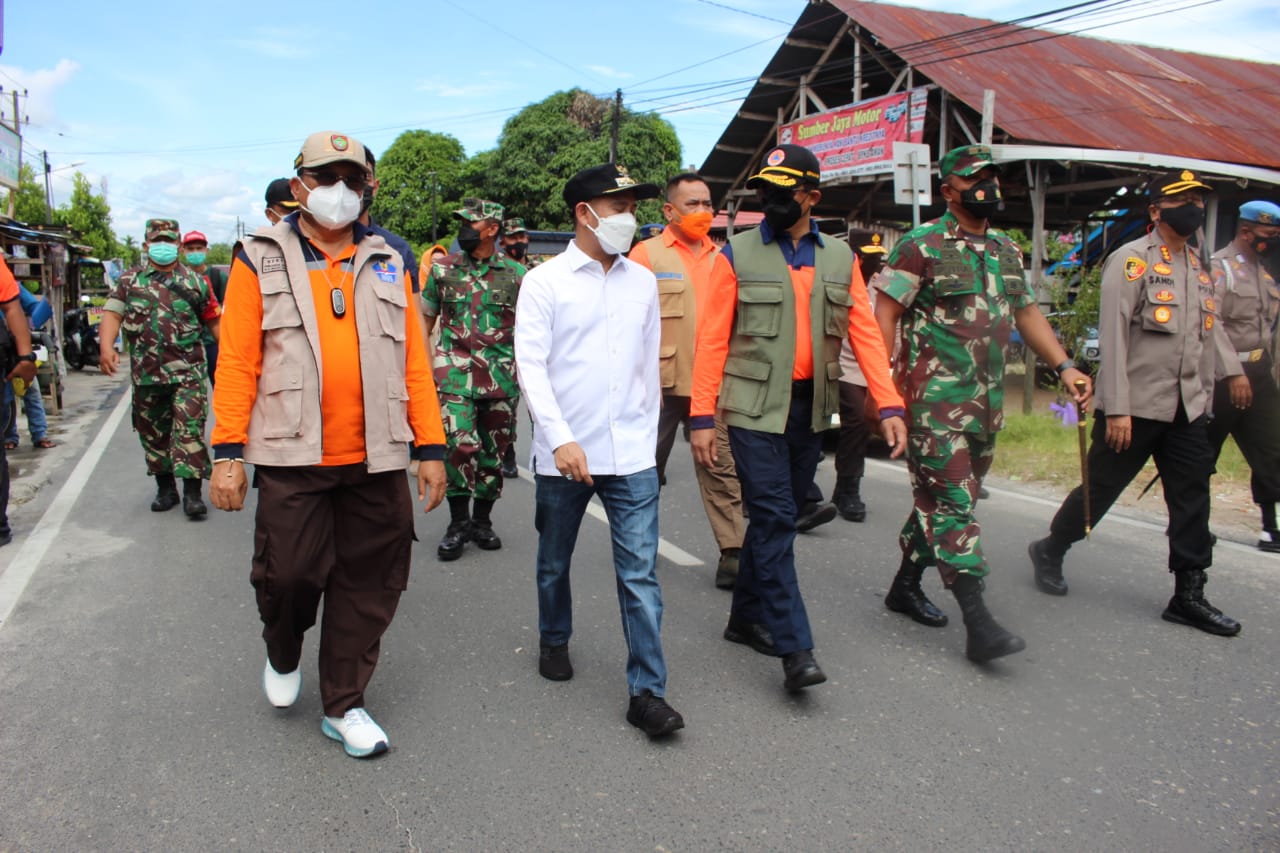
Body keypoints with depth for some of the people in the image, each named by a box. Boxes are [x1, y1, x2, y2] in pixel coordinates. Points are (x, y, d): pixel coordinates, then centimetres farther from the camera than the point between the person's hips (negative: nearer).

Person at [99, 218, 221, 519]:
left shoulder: (195, 281, 10)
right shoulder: (129, 281, 11)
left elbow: (214, 320, 12)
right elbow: (113, 313, 1)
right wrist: (106, 346, -16)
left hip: (188, 371, -2)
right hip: (146, 372, 3)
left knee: (190, 428, -11)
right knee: (153, 432, 10)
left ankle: (193, 491, -9)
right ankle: (165, 488, 23)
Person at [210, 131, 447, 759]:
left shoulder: (386, 264, 10)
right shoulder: (261, 260, 4)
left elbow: (414, 361, 7)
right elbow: (237, 360, -1)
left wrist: (430, 447, 3)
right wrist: (228, 450, -7)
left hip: (374, 459, 3)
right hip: (291, 457, -2)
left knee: (367, 585, 7)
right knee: (290, 572, 3)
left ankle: (343, 706, 24)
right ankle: (283, 652, 38)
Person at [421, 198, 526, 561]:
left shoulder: (515, 273, 5)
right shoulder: (443, 269, 7)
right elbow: (426, 320, 13)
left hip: (502, 376, 1)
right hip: (456, 372, -1)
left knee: (494, 449, 8)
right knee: (460, 443, -15)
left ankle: (481, 520, 24)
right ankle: (458, 522, 0)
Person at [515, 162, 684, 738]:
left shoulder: (642, 282, 8)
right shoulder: (545, 281, -4)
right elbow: (531, 367, -11)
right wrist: (560, 438, -21)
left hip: (632, 454, 2)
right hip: (563, 453, -2)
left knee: (640, 573, -2)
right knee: (554, 562, 17)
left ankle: (647, 691, 5)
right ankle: (554, 640, 43)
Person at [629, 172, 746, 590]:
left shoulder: (721, 257, 12)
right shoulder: (647, 253, -1)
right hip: (662, 381, -3)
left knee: (721, 468, 1)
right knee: (647, 468, 11)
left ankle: (733, 553, 4)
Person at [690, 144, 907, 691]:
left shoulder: (840, 258, 8)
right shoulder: (738, 255, -2)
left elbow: (864, 332, 5)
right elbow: (712, 338, -4)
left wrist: (889, 404, -5)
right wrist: (702, 416, -10)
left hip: (811, 408, 4)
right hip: (756, 406, -4)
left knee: (780, 517, 12)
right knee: (774, 519, -8)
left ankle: (746, 617, 29)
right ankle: (794, 648, -4)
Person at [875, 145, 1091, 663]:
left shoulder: (1007, 251, 17)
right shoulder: (922, 246, -6)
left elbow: (1026, 312, 24)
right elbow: (885, 314, -9)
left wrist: (1064, 365, 14)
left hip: (986, 399, 8)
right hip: (934, 397, -8)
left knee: (942, 497, 14)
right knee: (952, 502, -9)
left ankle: (906, 584, 29)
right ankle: (977, 623, -10)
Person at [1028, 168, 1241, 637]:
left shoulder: (1198, 267, 14)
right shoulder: (1131, 260, -9)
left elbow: (1211, 329, 22)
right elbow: (1113, 337, -15)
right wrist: (1116, 408, -19)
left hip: (1186, 408, 7)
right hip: (1136, 407, -7)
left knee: (1192, 498, 5)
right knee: (1101, 489, 4)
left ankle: (1189, 595, 13)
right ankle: (1049, 550, 27)